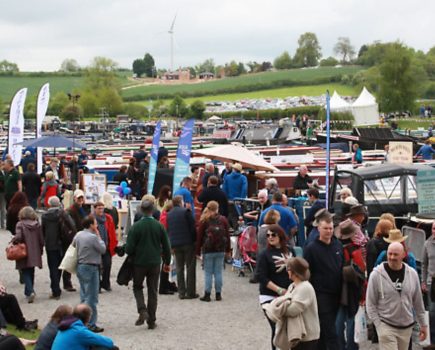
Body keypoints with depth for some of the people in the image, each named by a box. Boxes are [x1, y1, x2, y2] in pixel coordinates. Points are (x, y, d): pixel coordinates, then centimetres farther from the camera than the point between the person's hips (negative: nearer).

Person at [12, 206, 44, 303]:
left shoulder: (20, 224, -10)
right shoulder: (37, 224, 2)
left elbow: (18, 237, -23)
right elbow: (41, 240, 3)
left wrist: (13, 241, -2)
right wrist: (40, 251, 15)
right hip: (34, 253, 4)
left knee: (26, 273, 1)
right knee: (31, 273, 17)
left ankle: (30, 291, -17)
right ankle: (29, 291, 25)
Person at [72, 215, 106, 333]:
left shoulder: (78, 235, 4)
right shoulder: (93, 237, -18)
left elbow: (73, 245, 15)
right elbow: (103, 249, -8)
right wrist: (98, 236, -2)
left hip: (80, 266, 8)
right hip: (90, 268, -8)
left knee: (84, 296, 17)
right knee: (91, 298, -3)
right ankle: (91, 324, -2)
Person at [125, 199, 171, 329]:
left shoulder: (135, 227, -12)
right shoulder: (159, 226, -5)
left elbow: (129, 248, -12)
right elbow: (166, 247, 1)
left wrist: (131, 253, 11)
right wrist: (167, 262, 14)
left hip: (139, 262, -2)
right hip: (155, 263, 2)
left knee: (137, 287, 17)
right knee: (152, 291, 10)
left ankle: (142, 310, -7)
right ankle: (151, 321, 12)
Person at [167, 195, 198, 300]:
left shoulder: (169, 215, 9)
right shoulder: (186, 211, -7)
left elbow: (167, 231, 11)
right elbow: (192, 227, -10)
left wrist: (171, 245, 15)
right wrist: (195, 240, -1)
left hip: (175, 244, 5)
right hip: (188, 243, -5)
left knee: (179, 268, 9)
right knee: (190, 267, 2)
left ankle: (181, 292, 7)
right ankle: (190, 292, 2)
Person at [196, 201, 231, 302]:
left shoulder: (204, 220, -2)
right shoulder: (223, 219, 3)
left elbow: (199, 236, -2)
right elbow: (227, 235, 6)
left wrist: (198, 251, 3)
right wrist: (228, 250, 13)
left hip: (208, 250, -2)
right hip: (220, 250, 2)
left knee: (208, 272, 3)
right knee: (218, 272, 6)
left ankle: (207, 294, 1)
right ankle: (218, 294, 8)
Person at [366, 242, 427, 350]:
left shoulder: (412, 274, 1)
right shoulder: (376, 274, -10)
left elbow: (418, 302, 10)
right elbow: (370, 304, -5)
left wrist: (423, 324, 13)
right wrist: (379, 325, -11)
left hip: (406, 327, 4)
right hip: (386, 326, -4)